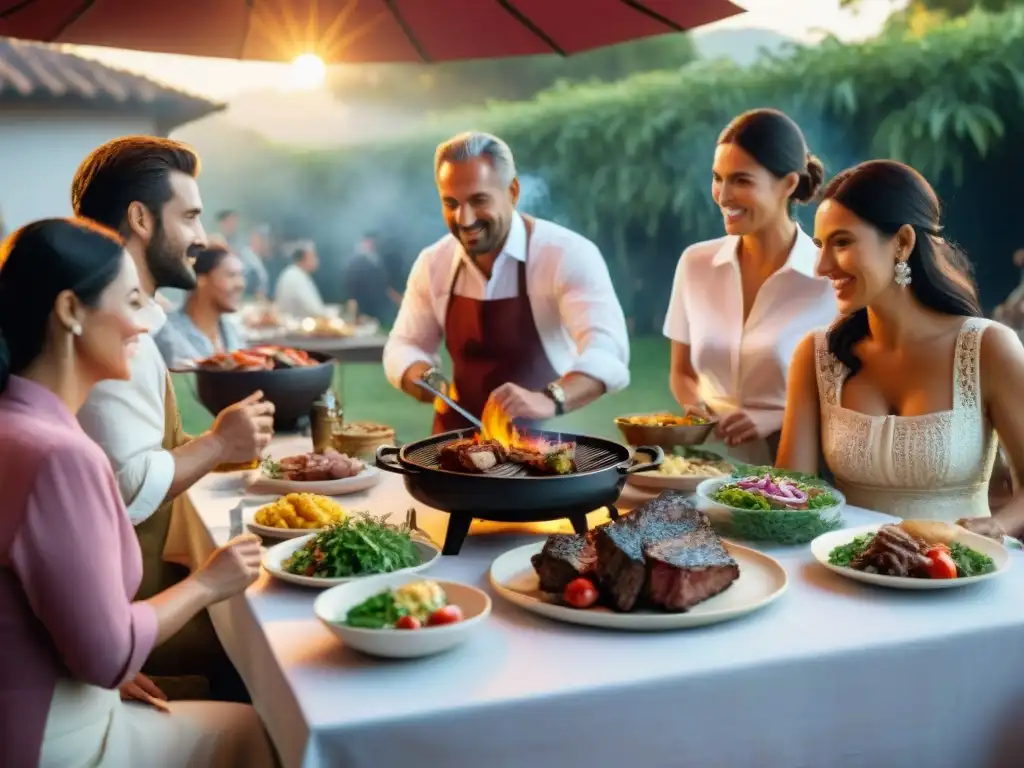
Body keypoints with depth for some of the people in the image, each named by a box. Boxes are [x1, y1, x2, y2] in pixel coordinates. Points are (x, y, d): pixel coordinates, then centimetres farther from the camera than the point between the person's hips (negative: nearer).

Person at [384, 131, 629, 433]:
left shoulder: (570, 255, -14)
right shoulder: (432, 264, 2)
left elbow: (607, 351, -27)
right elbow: (403, 346, 11)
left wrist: (549, 400, -46)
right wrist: (424, 378, -12)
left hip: (545, 444, -4)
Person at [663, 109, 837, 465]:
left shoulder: (829, 277, -6)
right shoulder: (695, 263, 4)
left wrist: (777, 420, -14)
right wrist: (697, 409, -5)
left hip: (786, 463, -2)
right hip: (707, 458, 3)